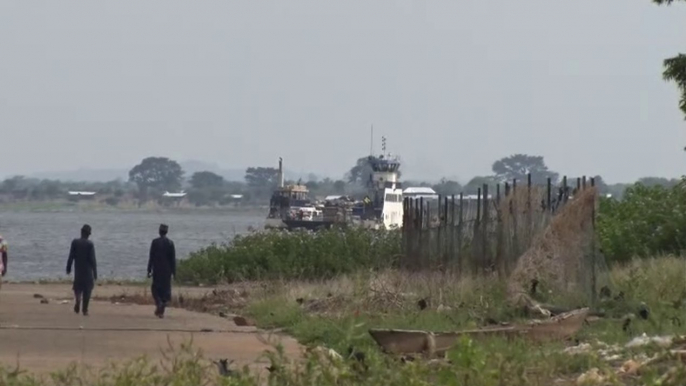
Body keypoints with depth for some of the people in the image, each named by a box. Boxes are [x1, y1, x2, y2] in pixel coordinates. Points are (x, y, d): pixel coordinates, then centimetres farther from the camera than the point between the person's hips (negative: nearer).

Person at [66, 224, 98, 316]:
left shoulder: (75, 242, -5)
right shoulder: (90, 244, -11)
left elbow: (71, 256, -4)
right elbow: (92, 259, -10)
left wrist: (68, 268, 6)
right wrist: (95, 272, -3)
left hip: (78, 270, 2)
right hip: (88, 270, -2)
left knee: (78, 287, 17)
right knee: (87, 289, 7)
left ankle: (78, 298, -14)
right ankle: (85, 310, 6)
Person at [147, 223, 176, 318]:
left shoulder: (155, 242, -7)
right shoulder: (170, 243, -2)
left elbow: (151, 257, -6)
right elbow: (173, 258, -1)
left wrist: (149, 270, -1)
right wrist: (174, 271, 5)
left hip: (157, 270, -1)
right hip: (167, 270, 1)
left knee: (155, 289, 13)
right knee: (165, 289, 8)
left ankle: (158, 303, -14)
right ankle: (161, 311, 6)